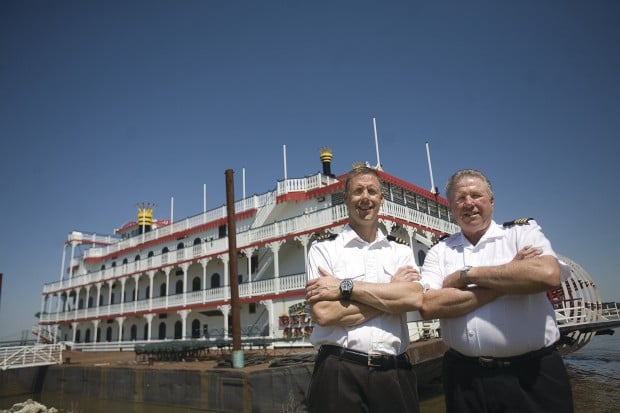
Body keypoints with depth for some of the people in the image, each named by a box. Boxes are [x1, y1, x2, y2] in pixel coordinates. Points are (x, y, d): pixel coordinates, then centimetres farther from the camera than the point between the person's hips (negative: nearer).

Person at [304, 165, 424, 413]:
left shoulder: (402, 253, 8)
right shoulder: (323, 250, 0)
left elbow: (414, 299, -11)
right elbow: (323, 313, -13)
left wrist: (345, 287, -14)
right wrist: (391, 289, -8)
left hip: (394, 374, 3)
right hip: (339, 373, -2)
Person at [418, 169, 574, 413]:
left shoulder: (523, 231, 1)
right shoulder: (439, 252, 4)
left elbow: (548, 275, -20)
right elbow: (427, 306, -12)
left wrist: (467, 274, -13)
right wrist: (505, 285, -12)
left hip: (533, 374, -1)